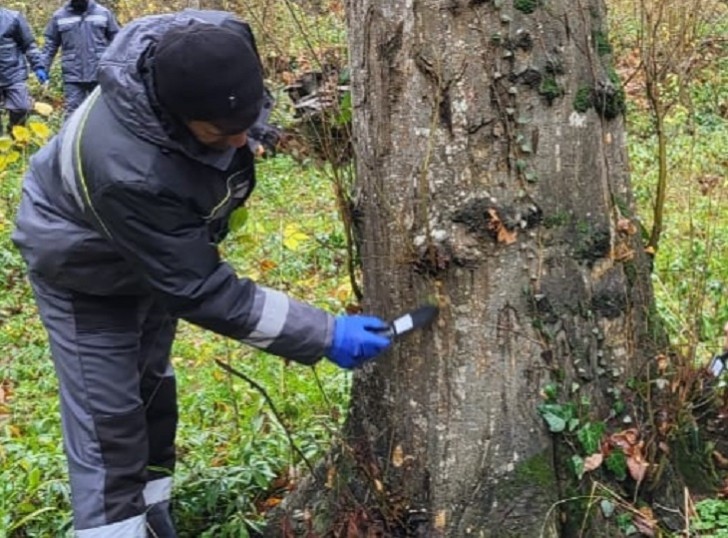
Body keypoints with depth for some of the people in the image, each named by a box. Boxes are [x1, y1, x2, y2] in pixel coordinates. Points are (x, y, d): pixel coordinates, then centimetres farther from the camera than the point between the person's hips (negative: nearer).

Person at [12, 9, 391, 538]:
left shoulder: (221, 42, -32)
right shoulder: (126, 170, -49)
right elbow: (200, 290, -37)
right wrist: (324, 335, -35)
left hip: (163, 245, 7)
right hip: (86, 267, -7)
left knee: (151, 387, 21)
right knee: (109, 419, -4)